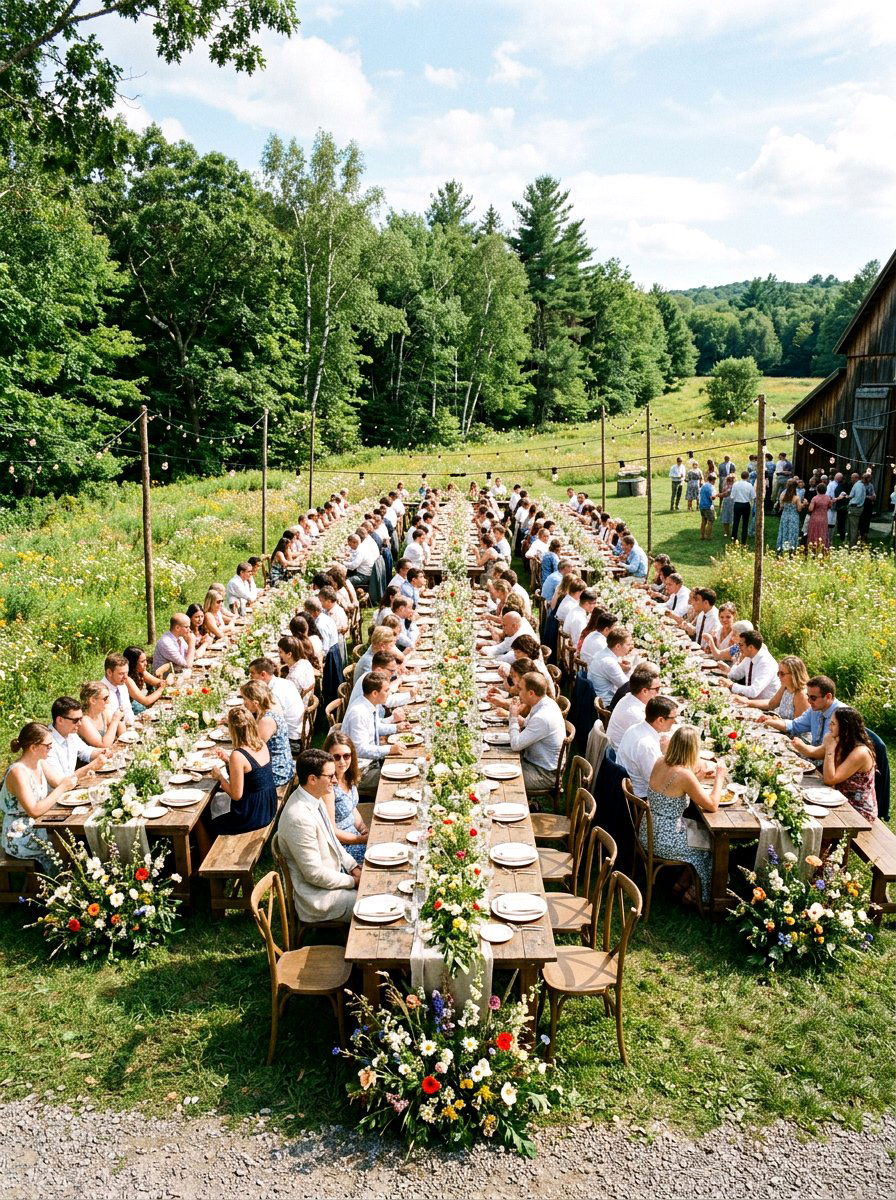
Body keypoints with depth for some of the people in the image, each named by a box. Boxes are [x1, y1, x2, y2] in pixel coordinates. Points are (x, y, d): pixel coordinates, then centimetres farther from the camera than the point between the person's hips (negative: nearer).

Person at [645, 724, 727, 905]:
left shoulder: (659, 763, -3)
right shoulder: (684, 775, -26)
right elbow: (712, 806, -17)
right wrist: (720, 776, -7)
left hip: (648, 833, 7)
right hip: (664, 841, -7)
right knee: (710, 847, 17)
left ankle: (682, 882, 32)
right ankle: (694, 894, 33)